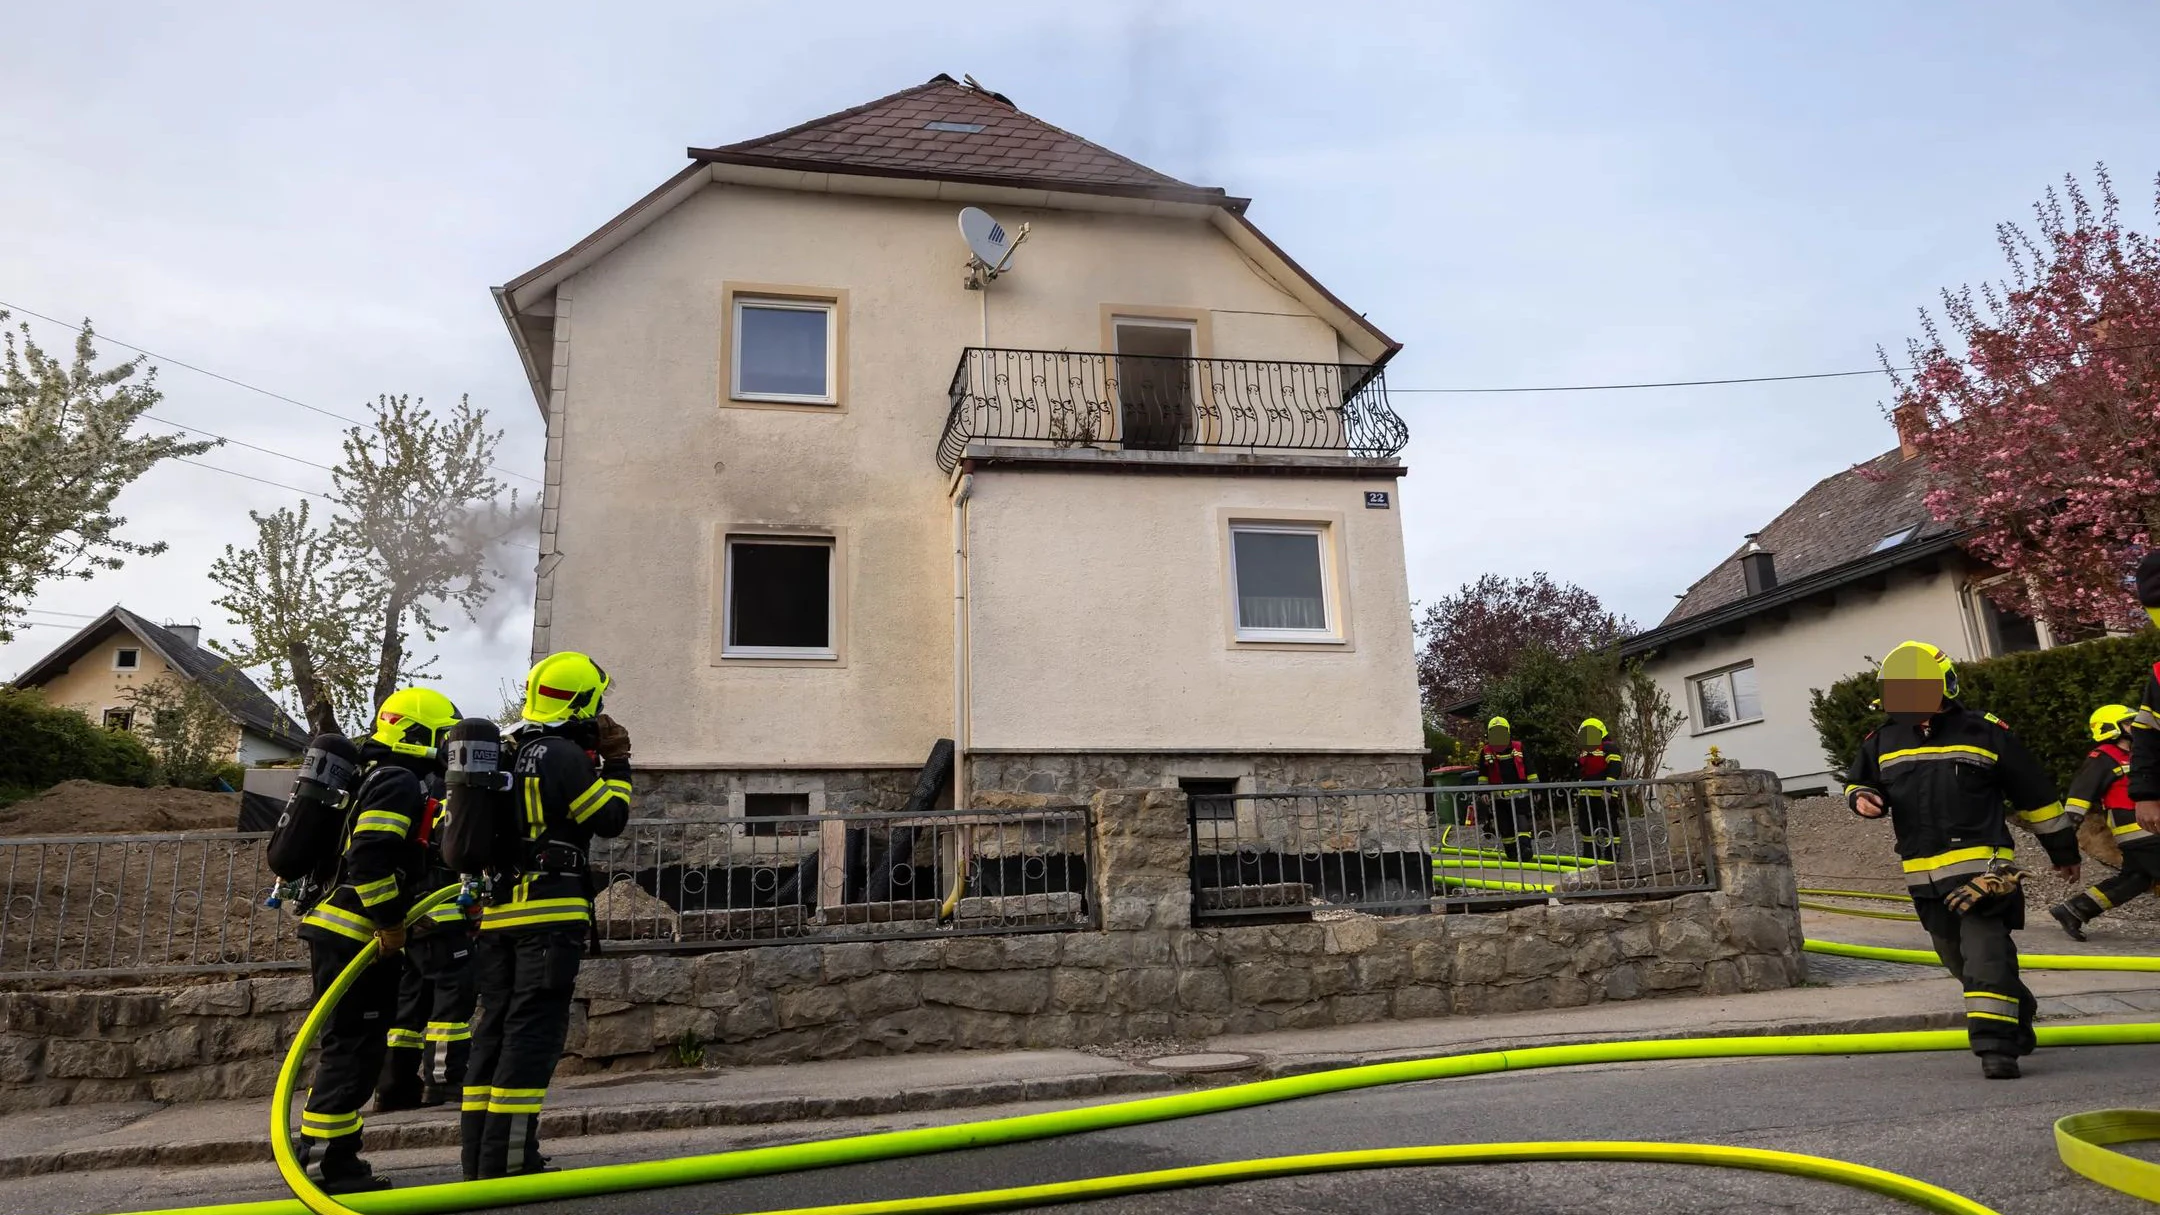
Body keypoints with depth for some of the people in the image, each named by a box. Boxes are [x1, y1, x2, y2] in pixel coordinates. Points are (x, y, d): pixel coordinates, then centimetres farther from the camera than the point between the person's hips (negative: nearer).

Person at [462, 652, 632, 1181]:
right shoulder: (564, 755, -11)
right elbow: (610, 820, -6)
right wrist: (616, 764, 4)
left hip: (498, 913, 9)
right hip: (551, 911, -8)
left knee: (496, 1026, 12)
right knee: (533, 1031, -6)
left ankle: (479, 1152, 15)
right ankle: (508, 1159, -5)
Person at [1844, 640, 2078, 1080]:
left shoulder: (1985, 733, -3)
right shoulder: (1882, 742, 6)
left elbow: (2033, 793, 6)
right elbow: (1859, 781, 19)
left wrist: (2062, 848, 13)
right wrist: (1862, 798, -6)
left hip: (1979, 865, -5)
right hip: (1923, 875, 5)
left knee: (1985, 954, -15)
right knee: (1959, 958, 18)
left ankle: (1997, 1045, -12)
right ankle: (2018, 1015, 41)